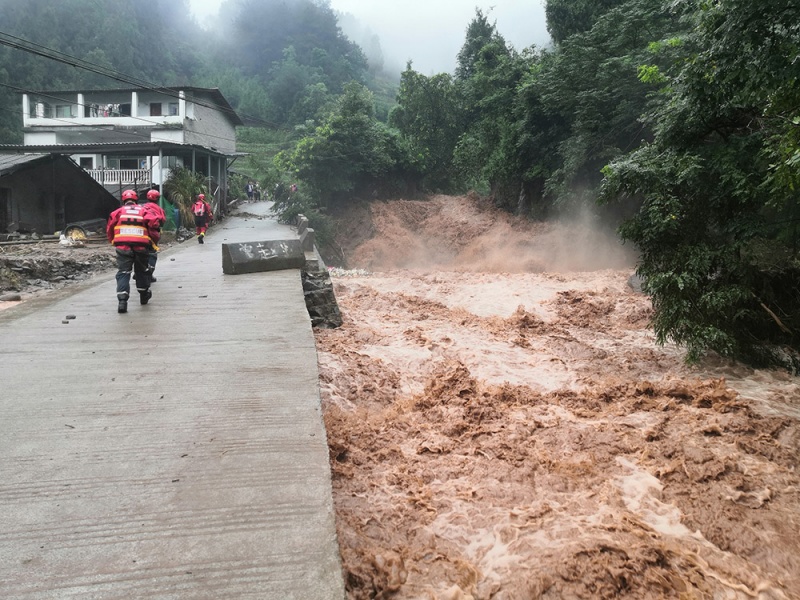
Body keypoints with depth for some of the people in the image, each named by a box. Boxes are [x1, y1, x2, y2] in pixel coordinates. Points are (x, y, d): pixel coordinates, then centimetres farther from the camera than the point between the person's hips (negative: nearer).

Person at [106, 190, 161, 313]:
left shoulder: (118, 212, 13)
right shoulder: (143, 211, 13)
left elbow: (109, 229, 9)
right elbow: (153, 223, 0)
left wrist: (113, 241, 24)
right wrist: (155, 240, 13)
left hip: (123, 246, -1)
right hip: (141, 246, 1)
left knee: (123, 272, -1)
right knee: (141, 271, 20)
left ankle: (122, 300, -16)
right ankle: (144, 296, 33)